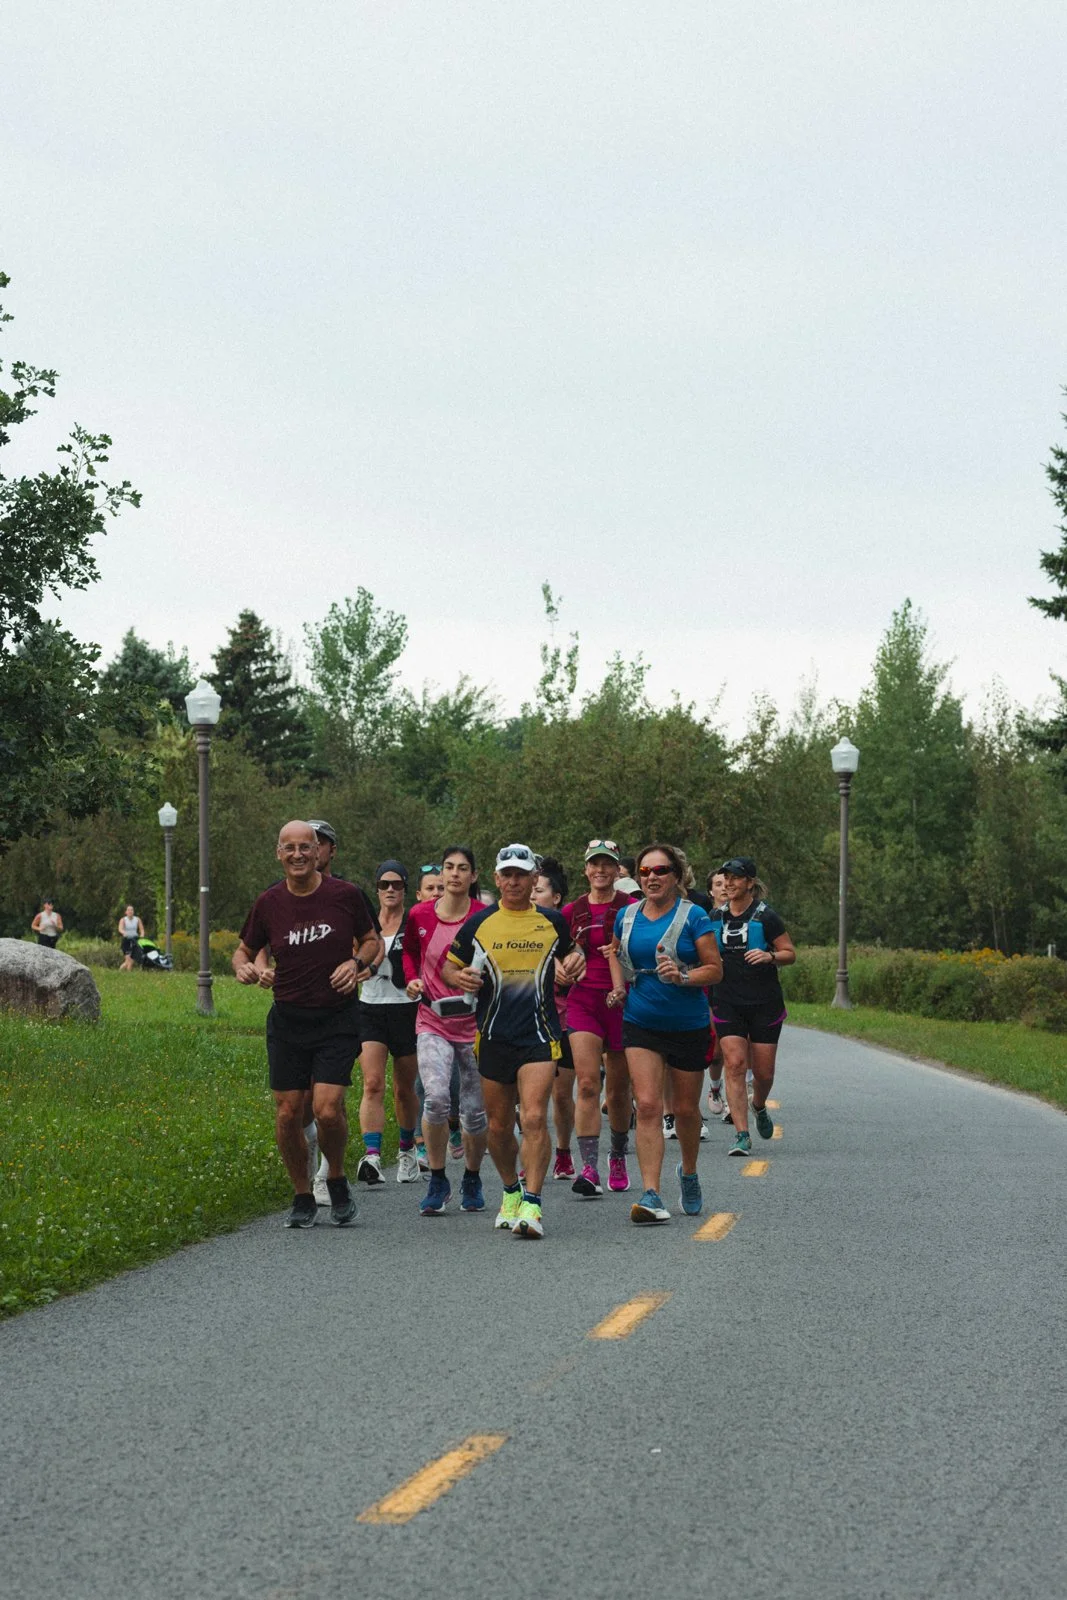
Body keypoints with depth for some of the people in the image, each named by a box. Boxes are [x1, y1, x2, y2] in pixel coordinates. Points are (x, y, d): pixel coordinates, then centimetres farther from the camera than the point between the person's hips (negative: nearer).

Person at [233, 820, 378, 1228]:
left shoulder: (345, 895, -3)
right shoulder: (269, 903, 2)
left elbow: (371, 939, 12)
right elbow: (243, 951, 14)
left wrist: (356, 962, -9)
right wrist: (245, 969, -8)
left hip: (337, 1018, -2)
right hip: (287, 1020, 2)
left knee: (327, 1109, -15)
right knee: (288, 1114, 0)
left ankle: (337, 1181, 13)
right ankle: (302, 1198, 18)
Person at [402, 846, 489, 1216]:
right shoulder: (420, 915, 0)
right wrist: (412, 979, 3)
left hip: (474, 1022, 0)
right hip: (433, 1021, 0)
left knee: (474, 1111, 4)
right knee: (436, 1097, -19)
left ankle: (472, 1180, 28)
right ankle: (437, 1181, -3)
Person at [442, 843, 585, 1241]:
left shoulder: (552, 921, 6)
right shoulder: (479, 924, 4)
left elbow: (569, 952, 26)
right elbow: (448, 966, 12)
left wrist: (575, 961, 2)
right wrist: (459, 978, -11)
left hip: (539, 1033, -2)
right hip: (494, 1036, 2)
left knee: (534, 1118, -17)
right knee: (499, 1126, 10)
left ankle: (531, 1205, -19)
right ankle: (510, 1192, 33)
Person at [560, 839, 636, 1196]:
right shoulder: (573, 912, 7)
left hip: (620, 1001, -1)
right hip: (583, 1001, 1)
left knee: (618, 1089, 10)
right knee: (587, 1084, -13)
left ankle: (618, 1159, 31)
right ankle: (589, 1169, -18)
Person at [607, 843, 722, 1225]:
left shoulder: (693, 917, -7)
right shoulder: (627, 916, 5)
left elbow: (715, 970, -7)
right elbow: (617, 953, 25)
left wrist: (683, 977, -25)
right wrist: (619, 987, 8)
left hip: (688, 1026, -2)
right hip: (640, 1023, 2)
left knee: (685, 1109, 11)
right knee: (647, 1106, -13)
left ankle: (688, 1172, 40)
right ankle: (651, 1195, -18)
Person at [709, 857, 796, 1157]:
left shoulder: (765, 916, -6)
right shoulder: (717, 917, 6)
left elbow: (790, 954, -3)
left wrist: (769, 956, -22)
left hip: (765, 1003, -2)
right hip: (728, 1004, 2)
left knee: (763, 1070, 3)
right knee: (735, 1064, -11)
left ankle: (759, 1107, 38)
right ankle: (742, 1135, -11)